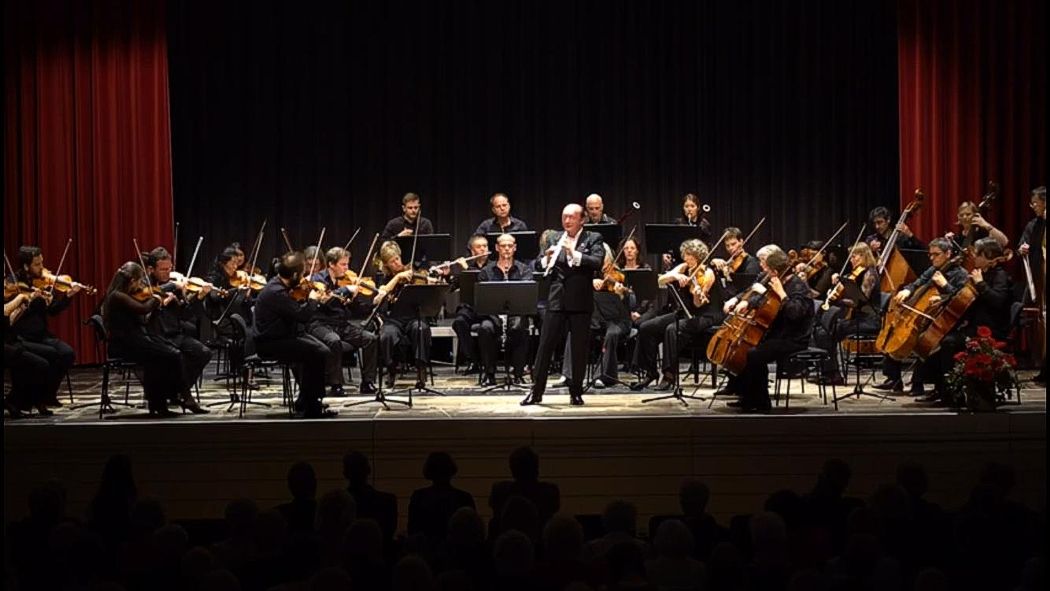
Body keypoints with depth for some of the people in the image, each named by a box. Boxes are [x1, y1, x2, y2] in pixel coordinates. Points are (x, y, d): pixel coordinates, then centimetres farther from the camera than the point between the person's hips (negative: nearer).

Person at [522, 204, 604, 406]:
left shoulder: (593, 239, 2)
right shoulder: (554, 239, 12)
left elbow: (597, 263, -14)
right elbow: (540, 268, 11)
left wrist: (574, 253, -25)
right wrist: (546, 257, -10)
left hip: (580, 301, -2)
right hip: (556, 300, 3)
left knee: (579, 349, 3)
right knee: (545, 345, 1)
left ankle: (576, 392, 12)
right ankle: (536, 391, 5)